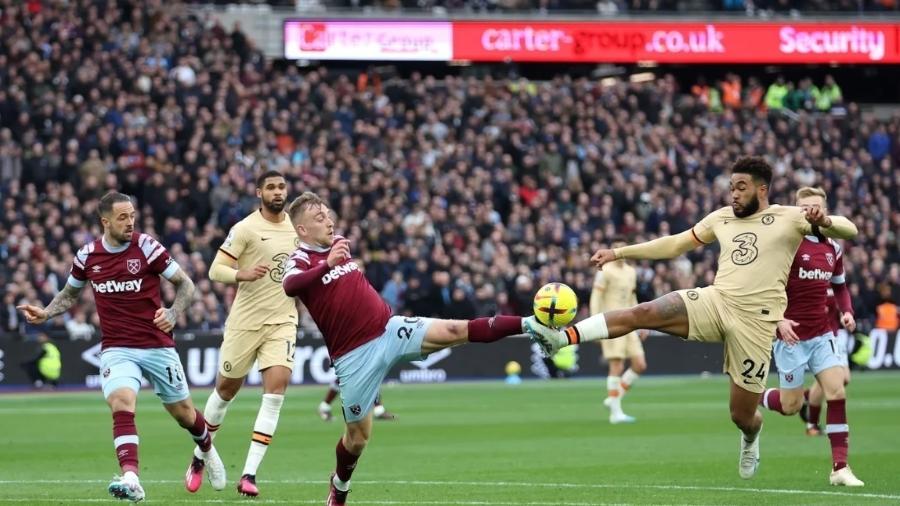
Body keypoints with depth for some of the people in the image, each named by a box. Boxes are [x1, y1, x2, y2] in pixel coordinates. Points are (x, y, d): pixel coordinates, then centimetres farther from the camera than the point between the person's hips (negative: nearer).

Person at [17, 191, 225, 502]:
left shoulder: (146, 247, -9)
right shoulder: (88, 255, 0)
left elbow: (185, 284, -2)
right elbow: (69, 295, 18)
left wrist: (173, 314, -20)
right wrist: (45, 313, 0)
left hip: (157, 346, -1)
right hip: (116, 349, 1)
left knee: (182, 412, 12)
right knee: (121, 404, -26)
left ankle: (208, 452, 46)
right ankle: (130, 480, -36)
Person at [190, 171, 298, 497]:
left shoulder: (297, 226, 6)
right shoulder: (245, 228, -9)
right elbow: (215, 270, -12)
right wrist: (242, 274, -30)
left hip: (283, 321, 3)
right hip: (246, 321, -3)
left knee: (277, 386, -15)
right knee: (226, 388, 9)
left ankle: (249, 475, -14)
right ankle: (200, 458, 33)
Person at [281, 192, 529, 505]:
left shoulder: (340, 245, 12)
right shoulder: (302, 260, -11)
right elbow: (289, 286, -37)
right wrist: (327, 264, -49)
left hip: (388, 329, 5)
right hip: (354, 356, -5)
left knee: (455, 331, -15)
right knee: (358, 434, 5)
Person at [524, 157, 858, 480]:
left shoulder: (789, 218, 0)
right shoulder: (722, 218, 14)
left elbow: (849, 231, -4)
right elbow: (674, 244, 20)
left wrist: (824, 222, -28)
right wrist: (619, 253, 16)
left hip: (755, 321, -3)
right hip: (714, 301, 3)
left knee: (741, 415, 2)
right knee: (641, 313, -21)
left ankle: (751, 439, 41)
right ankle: (561, 338, -30)